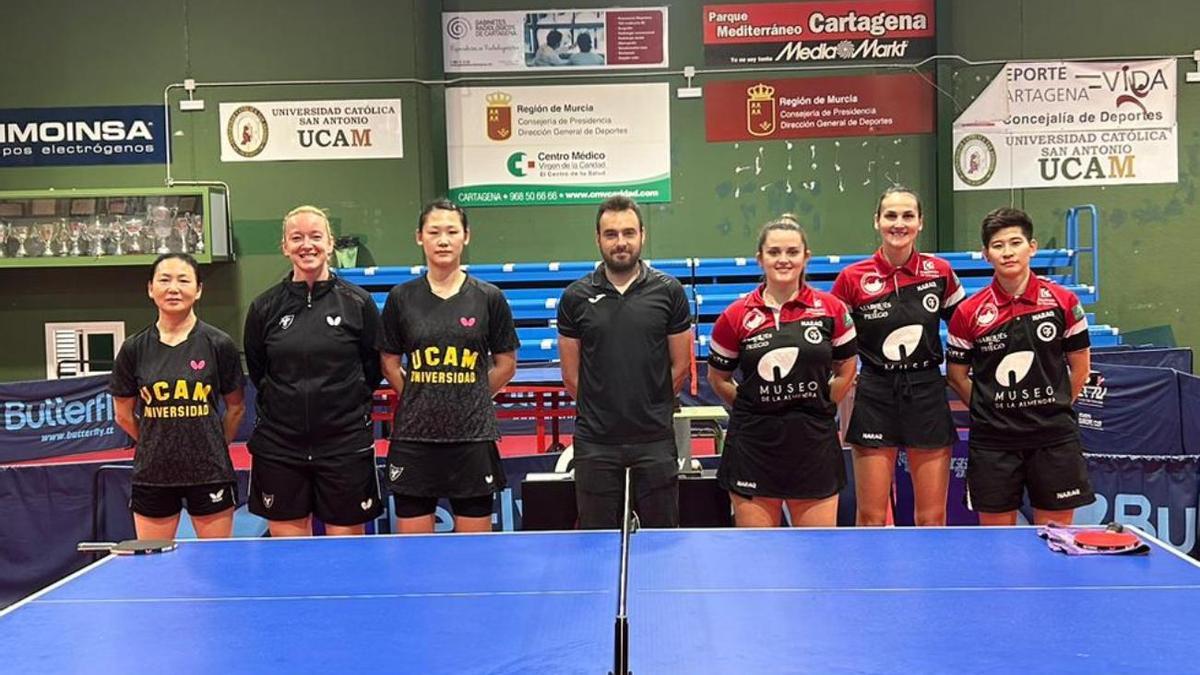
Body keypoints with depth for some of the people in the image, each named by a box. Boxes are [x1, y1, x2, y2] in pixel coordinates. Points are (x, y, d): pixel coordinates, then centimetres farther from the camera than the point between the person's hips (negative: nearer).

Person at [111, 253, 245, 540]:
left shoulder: (219, 344, -4)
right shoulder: (134, 349, 1)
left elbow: (236, 408, 7)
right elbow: (124, 414, 12)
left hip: (209, 473, -2)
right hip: (152, 474, 2)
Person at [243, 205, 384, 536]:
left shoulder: (358, 302, -2)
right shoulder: (265, 307, 3)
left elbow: (373, 368, 6)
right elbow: (256, 372, 13)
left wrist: (348, 404, 6)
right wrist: (286, 405, 11)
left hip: (346, 444, -1)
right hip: (278, 446, 2)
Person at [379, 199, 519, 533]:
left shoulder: (489, 297, 1)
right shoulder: (401, 297, 3)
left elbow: (506, 364, 7)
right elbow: (389, 362, 11)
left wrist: (469, 400, 6)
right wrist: (422, 401, 5)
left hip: (473, 437, -1)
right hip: (414, 435, 1)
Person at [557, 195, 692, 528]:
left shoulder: (669, 291, 0)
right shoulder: (576, 296, 2)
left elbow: (680, 366, 5)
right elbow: (571, 375, 6)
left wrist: (652, 408, 8)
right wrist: (600, 409, 8)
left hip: (654, 439, 0)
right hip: (595, 441, 1)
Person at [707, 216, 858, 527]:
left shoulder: (832, 309, 1)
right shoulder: (736, 316, -1)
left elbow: (845, 371, 12)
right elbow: (718, 377, 10)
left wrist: (815, 407, 7)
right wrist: (754, 409, 5)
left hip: (815, 444, 1)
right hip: (754, 446, -1)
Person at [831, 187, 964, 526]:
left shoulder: (939, 272, 1)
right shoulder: (852, 278, -4)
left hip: (927, 394, 1)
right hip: (874, 398, -1)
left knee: (932, 518, 6)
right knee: (871, 518, 3)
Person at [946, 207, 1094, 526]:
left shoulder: (1063, 301, 0)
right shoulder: (969, 312, -2)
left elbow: (1080, 366, 9)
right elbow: (956, 374, 7)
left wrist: (1053, 408, 8)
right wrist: (991, 411, 2)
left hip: (1054, 437, 0)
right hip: (992, 440, 0)